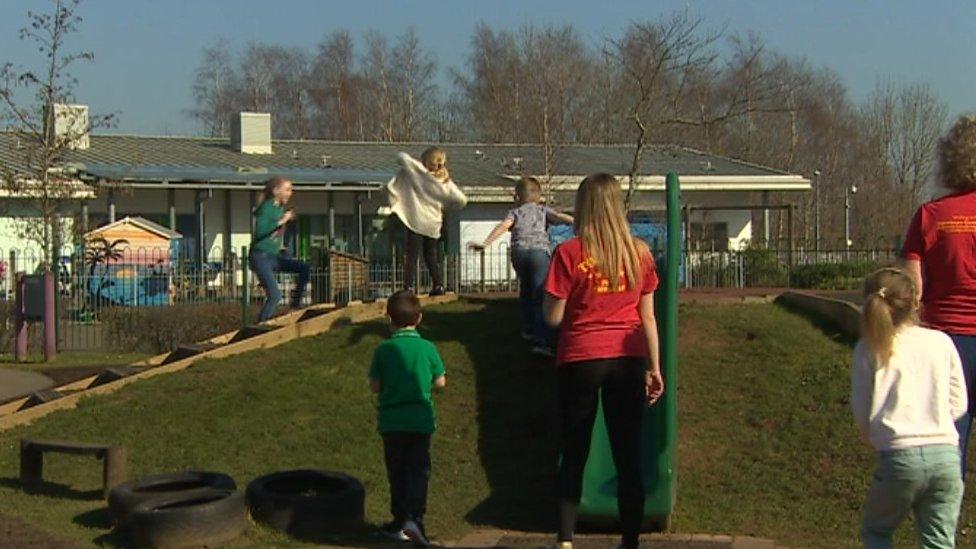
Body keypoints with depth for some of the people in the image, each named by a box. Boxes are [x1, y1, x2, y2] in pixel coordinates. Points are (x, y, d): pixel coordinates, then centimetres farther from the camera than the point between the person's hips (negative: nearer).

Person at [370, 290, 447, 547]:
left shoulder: (383, 350, -6)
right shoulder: (427, 348, -4)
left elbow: (375, 386, -2)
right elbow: (440, 382, 2)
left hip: (391, 422, 1)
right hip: (420, 420, 0)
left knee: (397, 472, 13)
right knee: (418, 471, 4)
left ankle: (400, 521, 21)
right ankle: (414, 518, -13)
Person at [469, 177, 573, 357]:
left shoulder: (515, 212, 21)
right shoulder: (543, 210, 22)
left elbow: (504, 225, 2)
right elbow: (559, 216, 4)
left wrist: (486, 243, -6)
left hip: (519, 251, 2)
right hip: (539, 252, -2)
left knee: (525, 289, 26)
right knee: (539, 295, -8)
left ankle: (528, 328, 36)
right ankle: (541, 340, -20)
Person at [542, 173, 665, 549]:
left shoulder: (570, 253, -9)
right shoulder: (639, 253, 1)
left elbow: (553, 317, -8)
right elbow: (647, 316, 5)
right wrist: (655, 368, 12)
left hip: (581, 359, -2)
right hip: (628, 360, 2)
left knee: (574, 455, 10)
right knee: (629, 456, 9)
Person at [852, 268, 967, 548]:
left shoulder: (869, 348, 1)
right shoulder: (942, 342, 8)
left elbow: (861, 409, 1)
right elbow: (958, 404, 10)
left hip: (900, 457, -2)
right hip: (947, 455, 2)